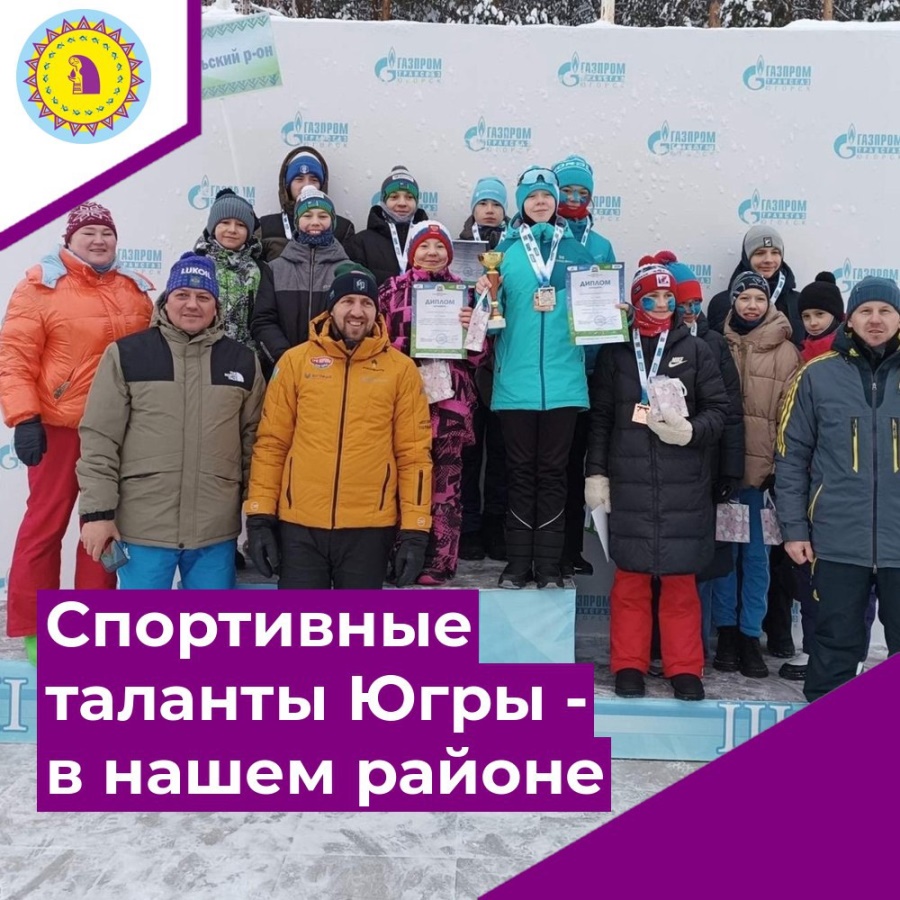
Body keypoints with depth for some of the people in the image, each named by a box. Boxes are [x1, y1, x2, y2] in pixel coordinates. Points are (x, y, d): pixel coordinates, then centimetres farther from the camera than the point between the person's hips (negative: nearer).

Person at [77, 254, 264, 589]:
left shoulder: (243, 361, 7)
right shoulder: (126, 354, -1)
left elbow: (254, 440, 10)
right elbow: (98, 439, -2)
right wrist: (97, 511, -6)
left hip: (217, 529, 2)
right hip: (143, 527, -2)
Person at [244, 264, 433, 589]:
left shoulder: (401, 368, 2)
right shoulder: (295, 361, 3)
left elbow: (414, 453, 0)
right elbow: (271, 443, 4)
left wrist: (415, 529, -4)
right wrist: (260, 515, -2)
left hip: (370, 527, 0)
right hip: (299, 525, 1)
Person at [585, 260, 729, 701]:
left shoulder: (695, 350, 9)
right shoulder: (615, 351, 9)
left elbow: (718, 408, 6)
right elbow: (600, 415, 6)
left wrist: (692, 431, -14)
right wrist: (595, 472, 0)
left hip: (684, 483, 0)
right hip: (628, 482, 0)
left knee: (681, 577, 5)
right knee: (631, 576, 5)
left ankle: (684, 668, 17)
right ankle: (629, 664, 17)